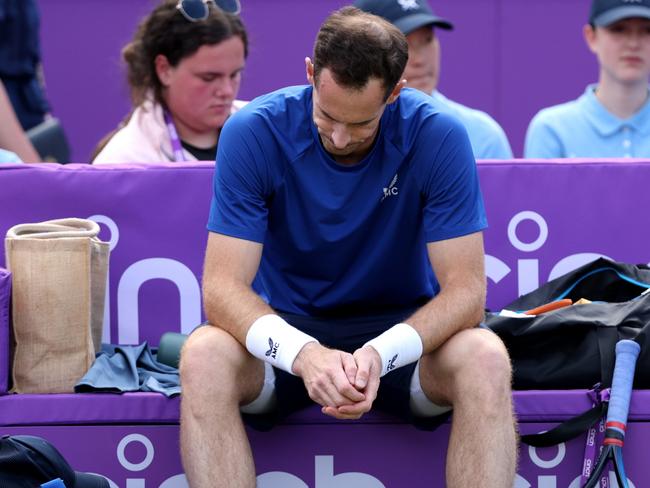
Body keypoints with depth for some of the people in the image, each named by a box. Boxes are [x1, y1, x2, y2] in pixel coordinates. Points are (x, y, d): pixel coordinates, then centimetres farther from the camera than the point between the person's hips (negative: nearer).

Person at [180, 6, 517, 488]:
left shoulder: (439, 136, -17)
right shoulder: (252, 133, -17)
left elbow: (465, 288, -18)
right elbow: (223, 286, -20)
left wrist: (383, 354, -38)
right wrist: (301, 353, -40)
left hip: (400, 329, 0)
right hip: (288, 328, 0)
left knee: (486, 359, -32)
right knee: (203, 356, -32)